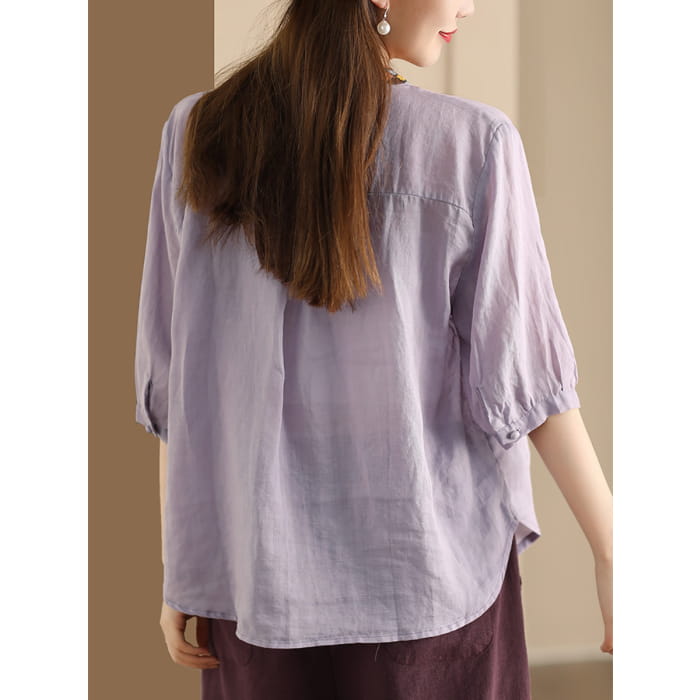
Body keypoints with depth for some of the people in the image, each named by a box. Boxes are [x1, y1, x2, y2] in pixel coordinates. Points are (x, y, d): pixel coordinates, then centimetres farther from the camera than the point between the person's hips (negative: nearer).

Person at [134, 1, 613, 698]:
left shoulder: (195, 134, -4)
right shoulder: (474, 145, -12)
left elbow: (171, 377, -1)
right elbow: (521, 377, -10)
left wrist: (180, 572, 7)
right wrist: (611, 552, 0)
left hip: (262, 583, 2)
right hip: (435, 574, -2)